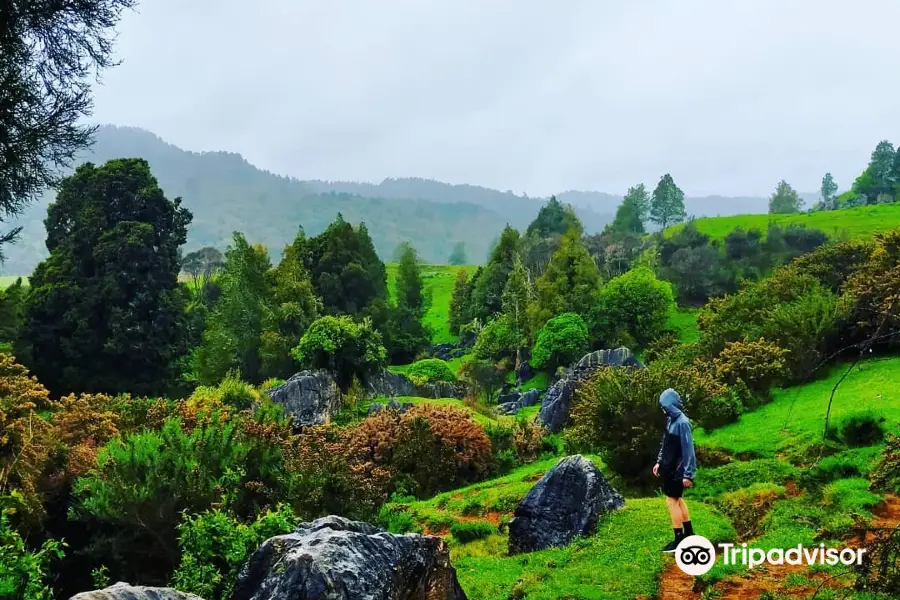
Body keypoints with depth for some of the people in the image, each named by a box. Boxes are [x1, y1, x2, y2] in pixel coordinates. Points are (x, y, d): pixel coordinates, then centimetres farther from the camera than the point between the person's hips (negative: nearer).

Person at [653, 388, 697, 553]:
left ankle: (679, 539, 5)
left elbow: (688, 449, -21)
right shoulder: (670, 420, 5)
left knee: (672, 501, -3)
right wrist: (659, 462, 17)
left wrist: (688, 474, -21)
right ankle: (689, 533, 29)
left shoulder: (682, 423, -21)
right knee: (677, 499, 17)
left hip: (677, 470, -9)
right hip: (669, 468, 9)